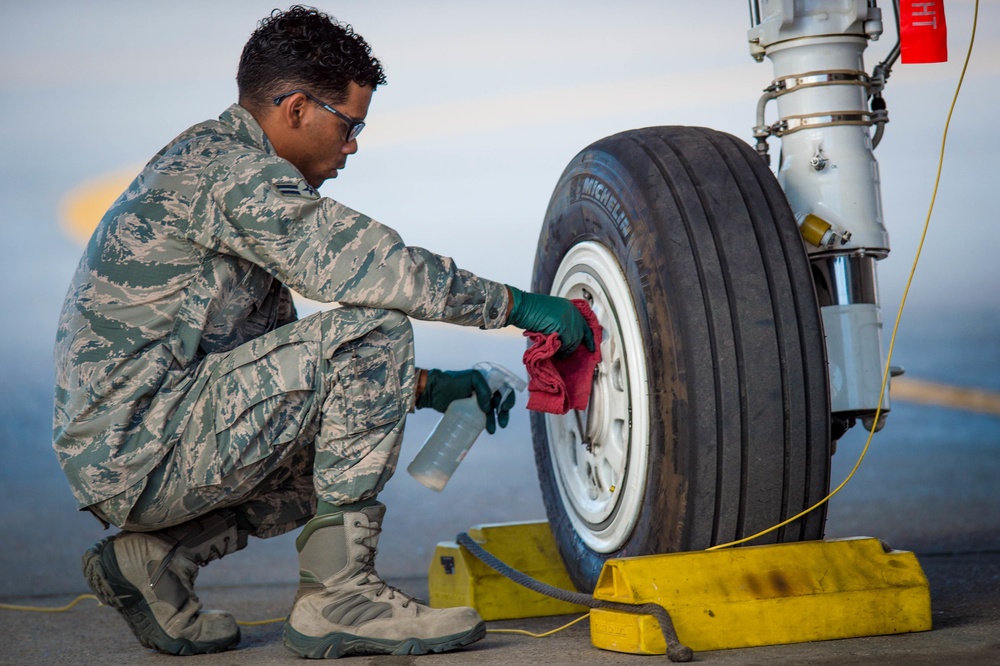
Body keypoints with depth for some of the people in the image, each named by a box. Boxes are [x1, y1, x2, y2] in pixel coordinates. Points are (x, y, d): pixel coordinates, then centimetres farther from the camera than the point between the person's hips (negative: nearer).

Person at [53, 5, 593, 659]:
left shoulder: (202, 165, 22)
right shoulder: (228, 167, -12)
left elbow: (276, 355, 26)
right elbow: (362, 263, -21)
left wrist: (424, 387, 19)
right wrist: (515, 304, -10)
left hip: (114, 467, 10)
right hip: (141, 451, -10)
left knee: (342, 444, 22)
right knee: (371, 330, -15)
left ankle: (158, 555, 9)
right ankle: (338, 592, -12)